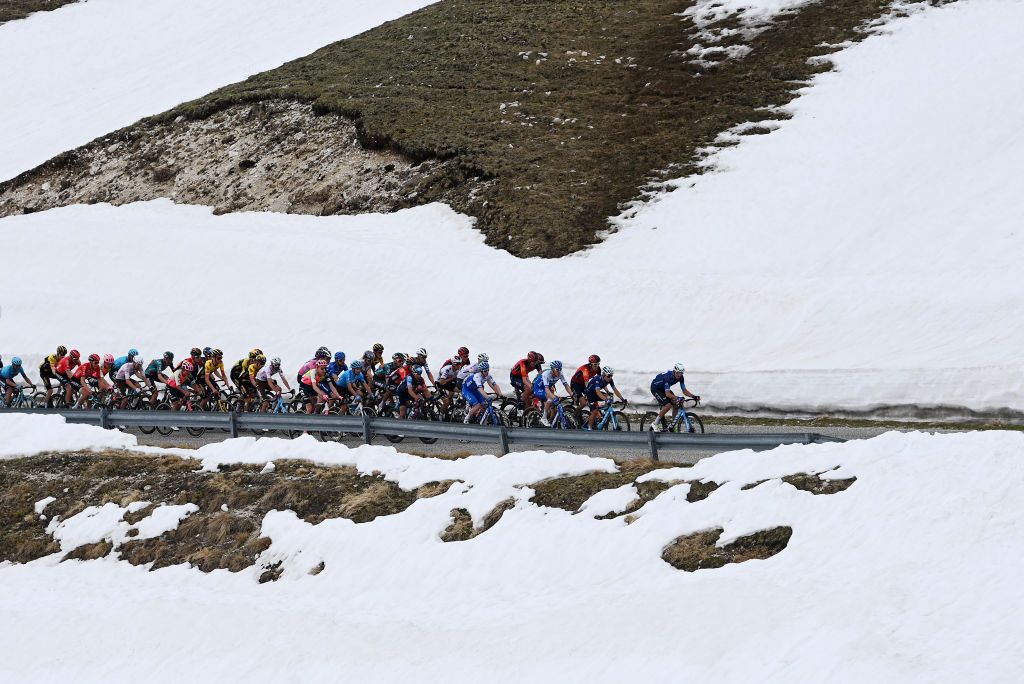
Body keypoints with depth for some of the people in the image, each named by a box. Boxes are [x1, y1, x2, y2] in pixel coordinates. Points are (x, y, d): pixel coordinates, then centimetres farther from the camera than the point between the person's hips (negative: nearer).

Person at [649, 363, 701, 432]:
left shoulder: (680, 378, -15)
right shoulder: (668, 376, -36)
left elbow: (684, 391, -10)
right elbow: (667, 394, -41)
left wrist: (693, 396, -26)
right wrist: (677, 398, -55)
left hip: (663, 388, 8)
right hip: (655, 388, -8)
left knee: (676, 404, -8)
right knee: (668, 405, -24)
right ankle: (655, 424, -13)